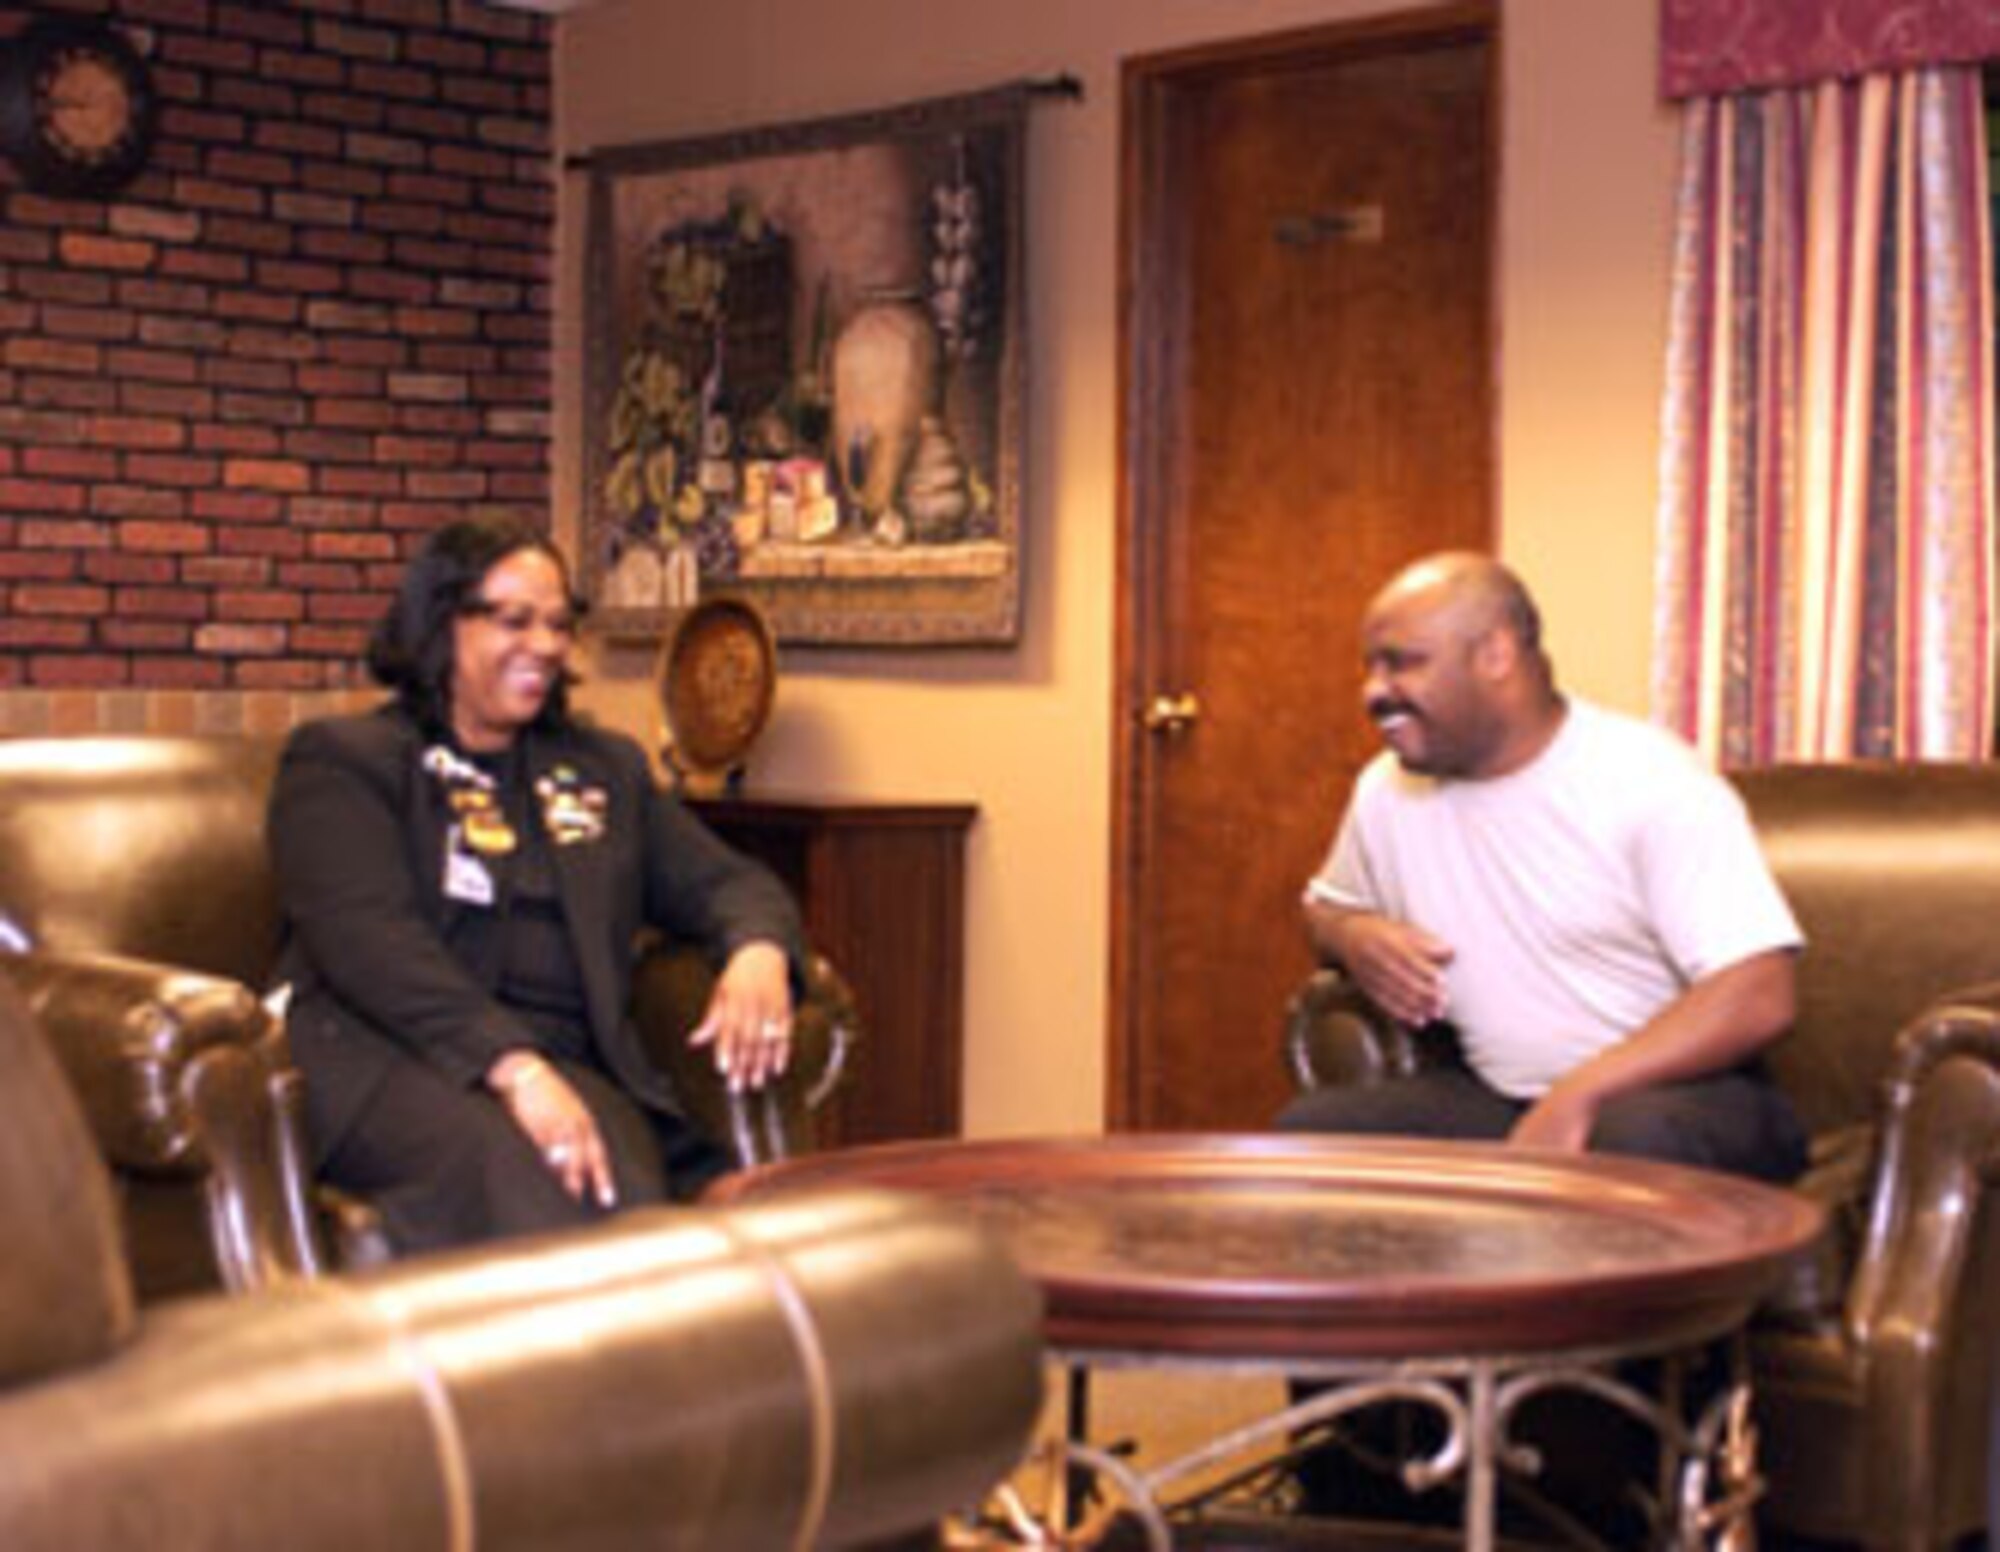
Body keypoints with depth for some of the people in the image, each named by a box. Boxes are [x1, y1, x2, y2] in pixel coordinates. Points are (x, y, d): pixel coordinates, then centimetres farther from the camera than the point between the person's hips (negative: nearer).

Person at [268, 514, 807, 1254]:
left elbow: (723, 882, 26)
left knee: (621, 1188, -34)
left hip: (563, 1061, 4)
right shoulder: (340, 758, 10)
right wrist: (514, 1069, -21)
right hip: (381, 1054, -3)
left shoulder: (606, 768, 27)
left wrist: (758, 953, -3)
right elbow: (367, 940, -6)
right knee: (513, 1173, -38)